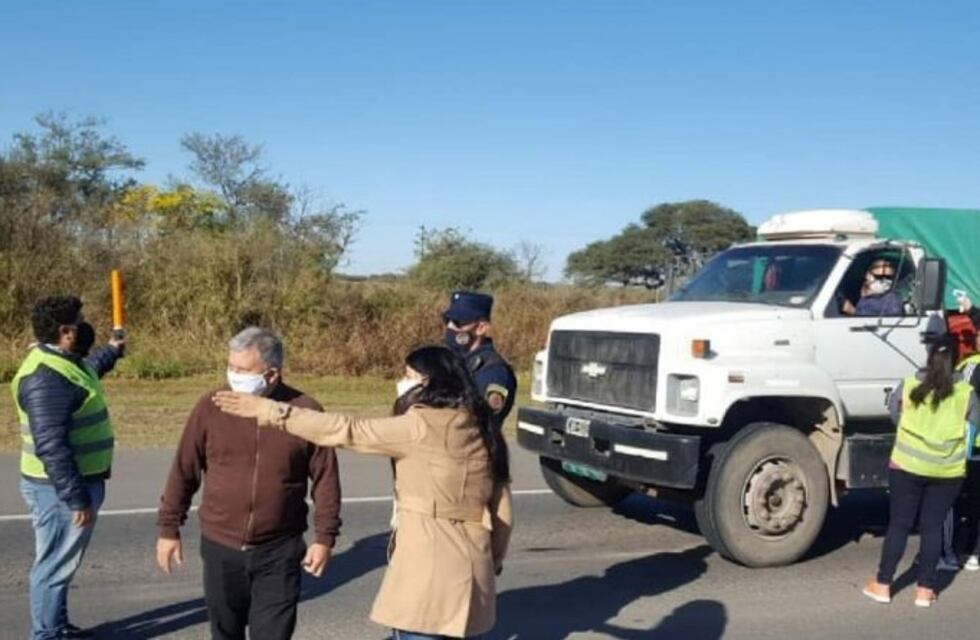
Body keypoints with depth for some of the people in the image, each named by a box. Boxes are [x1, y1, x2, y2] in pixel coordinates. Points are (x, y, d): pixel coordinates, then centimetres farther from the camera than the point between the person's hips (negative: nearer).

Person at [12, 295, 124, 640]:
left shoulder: (64, 362, 8)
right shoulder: (46, 377, -25)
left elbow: (86, 372, 36)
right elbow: (51, 446, -28)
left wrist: (111, 352, 51)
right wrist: (76, 498, -27)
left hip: (76, 483, 11)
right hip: (60, 489, -11)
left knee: (60, 562, 20)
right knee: (55, 564, 2)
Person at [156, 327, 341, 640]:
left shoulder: (305, 411, -9)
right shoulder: (211, 407, -5)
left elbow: (325, 478, -3)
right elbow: (184, 471, 3)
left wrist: (324, 537, -4)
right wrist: (169, 528, 6)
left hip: (279, 551, -2)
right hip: (221, 547, 2)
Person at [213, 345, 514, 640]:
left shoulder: (423, 426, -11)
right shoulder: (480, 429, 11)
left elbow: (348, 431, -11)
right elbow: (502, 512, 12)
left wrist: (270, 411, -8)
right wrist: (491, 563, 24)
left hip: (430, 566, -8)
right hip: (465, 565, 8)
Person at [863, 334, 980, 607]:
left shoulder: (907, 386, -4)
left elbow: (894, 414, 10)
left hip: (907, 466, 0)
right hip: (948, 471, 1)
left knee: (899, 524, 7)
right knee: (932, 527, 9)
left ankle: (882, 584, 12)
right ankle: (925, 589, 12)